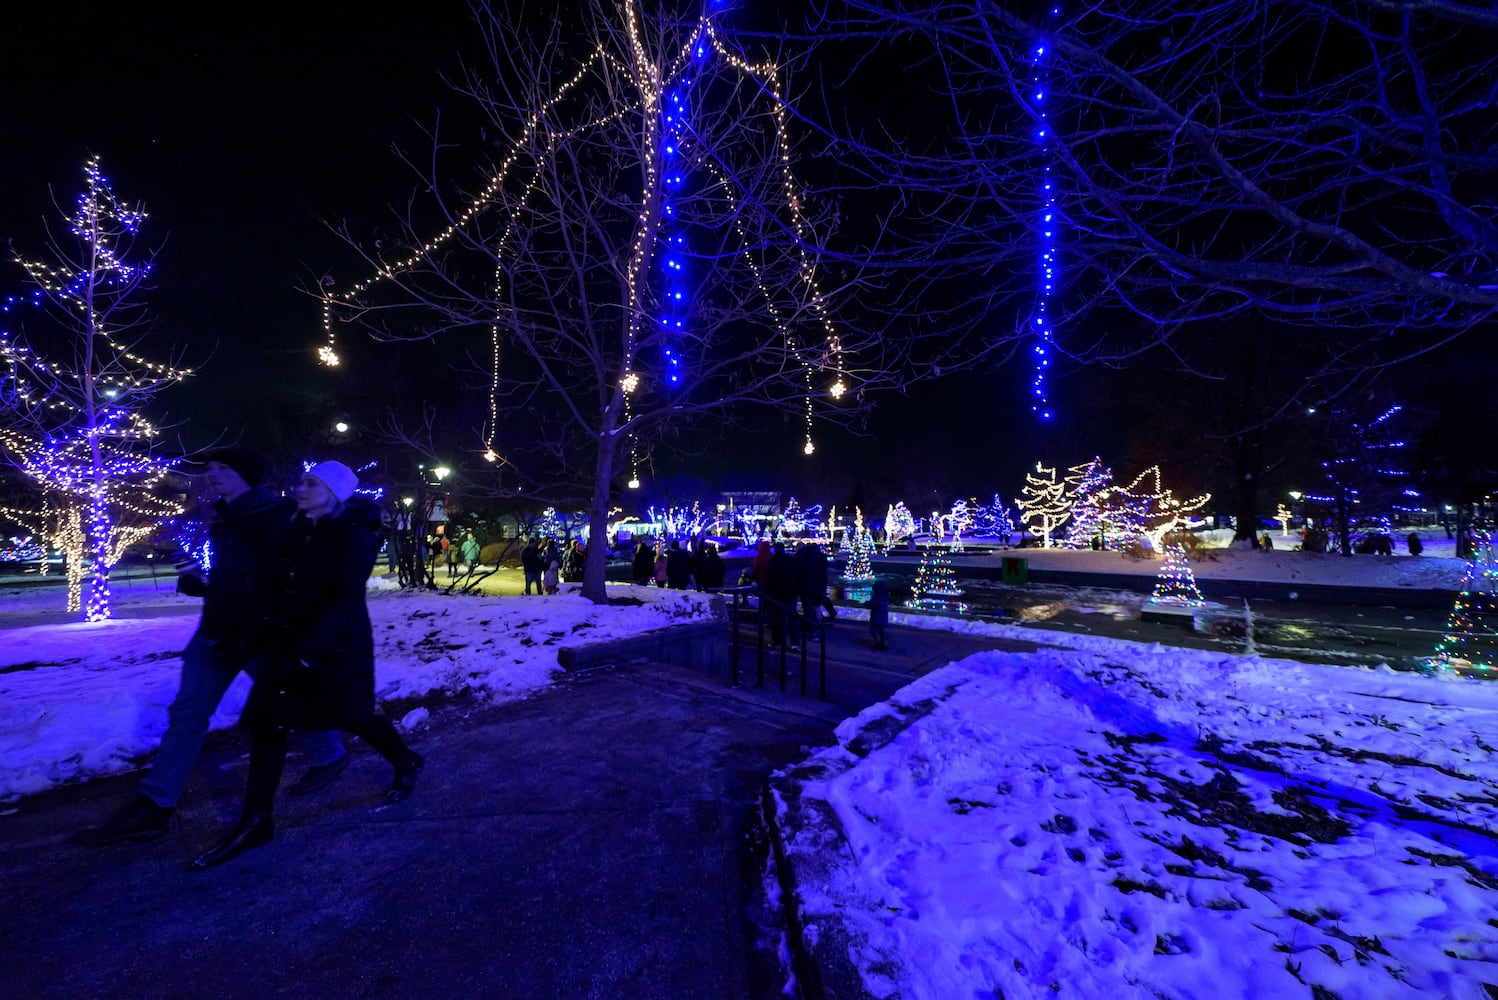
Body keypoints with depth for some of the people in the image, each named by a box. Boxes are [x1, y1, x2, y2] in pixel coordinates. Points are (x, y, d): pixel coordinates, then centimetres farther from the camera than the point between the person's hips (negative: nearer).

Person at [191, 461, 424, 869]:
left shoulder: (355, 535, -18)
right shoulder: (299, 530, 5)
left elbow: (347, 599, -25)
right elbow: (286, 586, 15)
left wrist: (312, 648, -31)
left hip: (338, 645, -7)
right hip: (293, 640, 7)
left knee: (352, 717, 8)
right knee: (266, 721, 3)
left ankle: (406, 762, 34)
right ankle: (255, 821, 16)